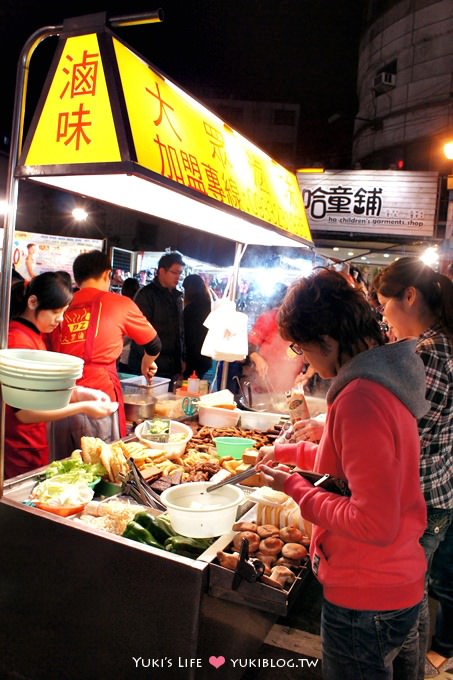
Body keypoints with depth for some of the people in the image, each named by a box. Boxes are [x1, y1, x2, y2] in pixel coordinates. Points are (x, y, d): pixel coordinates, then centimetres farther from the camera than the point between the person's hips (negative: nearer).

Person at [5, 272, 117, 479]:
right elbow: (25, 412, -23)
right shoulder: (18, 340, -20)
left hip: (34, 446, 9)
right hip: (20, 454, -9)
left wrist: (80, 393, -3)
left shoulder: (34, 335, 8)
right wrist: (83, 407, -20)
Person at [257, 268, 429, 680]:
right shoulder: (384, 379, 2)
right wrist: (289, 452, 17)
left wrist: (294, 488, -19)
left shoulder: (361, 399, -30)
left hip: (365, 603, -9)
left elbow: (374, 524, -31)